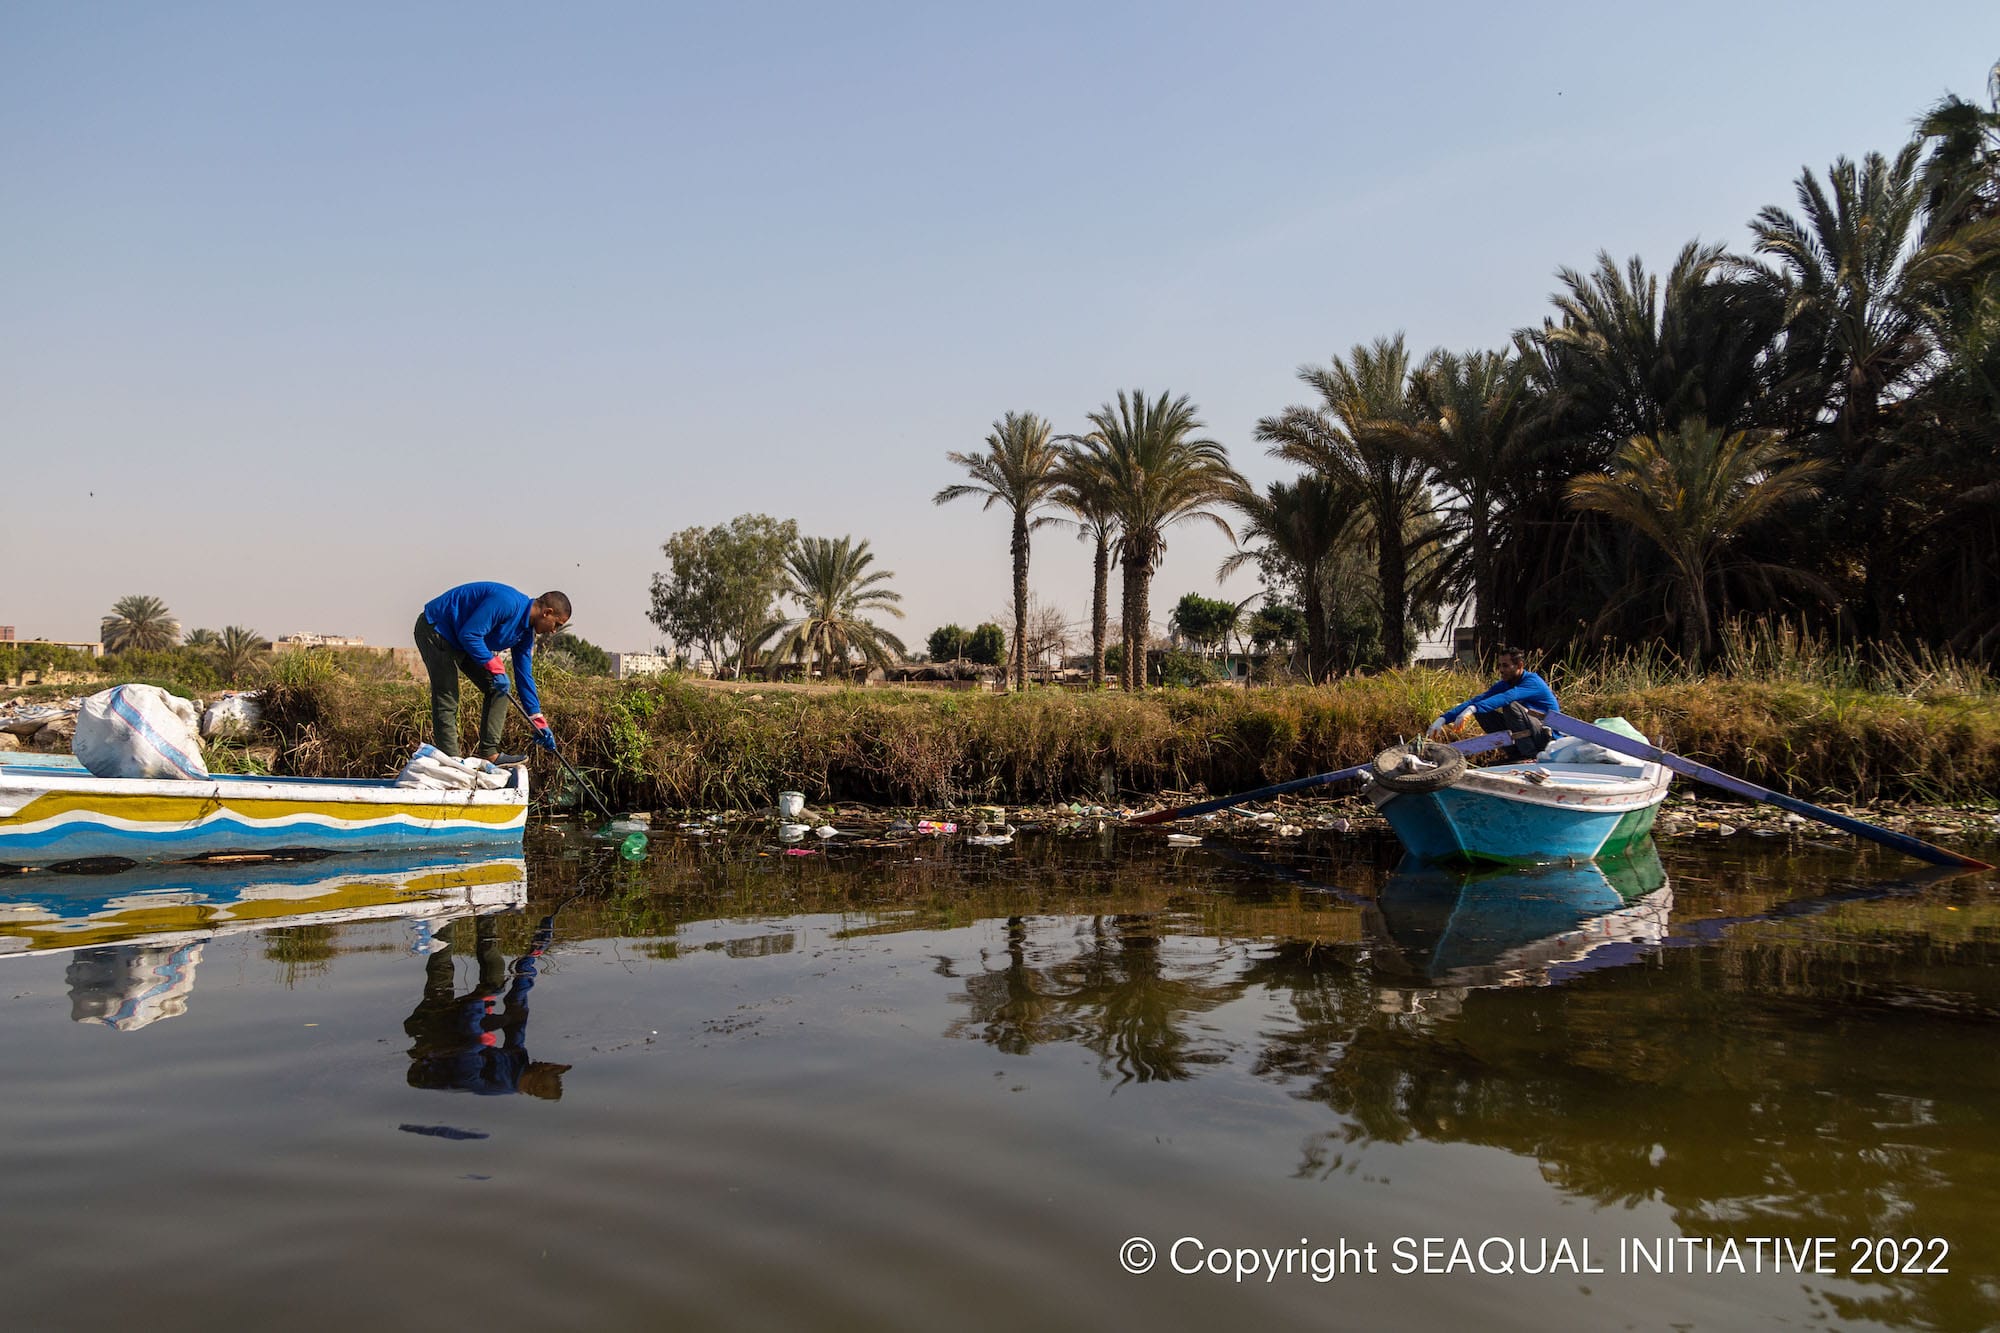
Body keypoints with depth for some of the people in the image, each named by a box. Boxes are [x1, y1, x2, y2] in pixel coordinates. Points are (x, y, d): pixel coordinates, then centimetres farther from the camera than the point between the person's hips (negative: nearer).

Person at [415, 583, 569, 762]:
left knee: (499, 688, 4)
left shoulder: (526, 632, 3)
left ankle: (488, 753, 4)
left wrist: (539, 724, 4)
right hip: (435, 630, -10)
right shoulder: (507, 603, -27)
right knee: (447, 701, -13)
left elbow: (524, 675, 7)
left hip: (464, 641, 10)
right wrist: (496, 668, -25)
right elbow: (469, 634, -30)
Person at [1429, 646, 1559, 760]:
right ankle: (1516, 753, -3)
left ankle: (1531, 754, -21)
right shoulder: (1503, 684, 4)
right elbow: (1476, 700, -6)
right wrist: (1444, 719, -19)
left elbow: (1506, 697, -38)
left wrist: (1472, 709, -51)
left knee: (1511, 705, -29)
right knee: (1481, 711, -4)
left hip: (1550, 737, -8)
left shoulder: (1533, 681, -19)